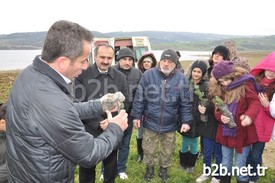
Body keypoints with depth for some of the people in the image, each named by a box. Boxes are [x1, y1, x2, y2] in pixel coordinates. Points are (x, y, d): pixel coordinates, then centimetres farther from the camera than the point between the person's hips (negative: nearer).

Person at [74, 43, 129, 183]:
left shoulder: (120, 77, 2)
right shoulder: (82, 75, -8)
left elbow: (124, 103, 4)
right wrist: (99, 123, -19)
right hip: (88, 131, -2)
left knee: (111, 167, 20)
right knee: (87, 168, 16)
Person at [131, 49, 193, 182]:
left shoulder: (181, 79, -8)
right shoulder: (148, 75, -10)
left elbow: (185, 103, -2)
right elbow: (140, 98, -5)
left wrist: (186, 121, -6)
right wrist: (137, 116, -4)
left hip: (171, 124, 1)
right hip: (151, 122, 0)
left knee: (167, 150, 20)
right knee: (149, 149, 17)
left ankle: (164, 169, 45)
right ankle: (150, 168, 43)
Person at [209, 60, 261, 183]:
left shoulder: (245, 84, -10)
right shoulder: (219, 89, 3)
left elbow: (255, 102, -18)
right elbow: (217, 109, 6)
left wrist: (249, 115, -39)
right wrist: (220, 117, -17)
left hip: (242, 133, -4)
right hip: (226, 133, 4)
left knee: (240, 166, 8)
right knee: (225, 164, 19)